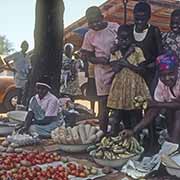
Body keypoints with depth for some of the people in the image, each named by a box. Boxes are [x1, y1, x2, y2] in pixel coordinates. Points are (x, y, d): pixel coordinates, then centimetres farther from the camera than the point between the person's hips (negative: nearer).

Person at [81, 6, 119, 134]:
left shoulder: (115, 28, -3)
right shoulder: (89, 35, 1)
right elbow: (89, 56, 7)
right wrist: (100, 60, -13)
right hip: (102, 72, 0)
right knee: (104, 105, 3)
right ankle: (104, 134, 12)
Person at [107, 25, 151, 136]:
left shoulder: (137, 51, -2)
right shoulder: (115, 52, 5)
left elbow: (142, 69, -6)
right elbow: (115, 69, -10)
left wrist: (128, 64, -16)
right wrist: (127, 54, -13)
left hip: (134, 85, -2)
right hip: (120, 85, 2)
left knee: (135, 115, 5)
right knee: (118, 115, 6)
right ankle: (115, 137, 18)